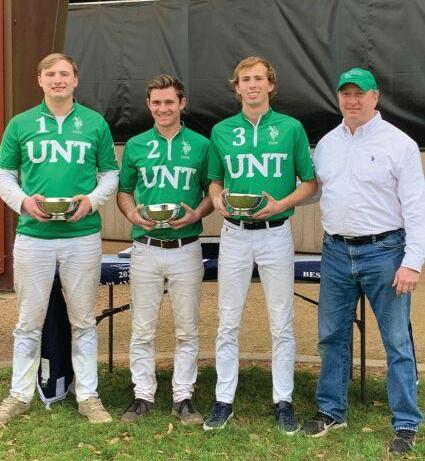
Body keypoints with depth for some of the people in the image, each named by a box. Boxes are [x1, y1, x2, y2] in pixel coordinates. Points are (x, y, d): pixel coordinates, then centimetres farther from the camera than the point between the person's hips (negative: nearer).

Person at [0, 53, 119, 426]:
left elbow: (111, 173, 10)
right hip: (33, 236, 0)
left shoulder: (95, 123, 6)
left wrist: (92, 200, -9)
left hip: (83, 235, 0)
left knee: (83, 321, 8)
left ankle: (88, 395, 19)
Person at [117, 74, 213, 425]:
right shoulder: (136, 145, 7)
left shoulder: (200, 145, 3)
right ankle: (143, 396, 17)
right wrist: (132, 214, -8)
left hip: (187, 248, -1)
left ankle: (183, 397, 17)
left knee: (187, 330, 6)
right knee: (143, 330, 6)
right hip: (146, 248, 1)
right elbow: (123, 191, 13)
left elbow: (213, 192, 7)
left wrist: (196, 214, -12)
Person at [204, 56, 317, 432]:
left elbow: (310, 182, 4)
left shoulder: (291, 128, 1)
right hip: (234, 234, 2)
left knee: (282, 324, 5)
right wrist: (217, 199, -6)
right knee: (228, 323, 6)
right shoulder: (221, 131, 7)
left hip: (276, 234, -1)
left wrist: (281, 204, -13)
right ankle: (224, 400, 16)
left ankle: (283, 401, 17)